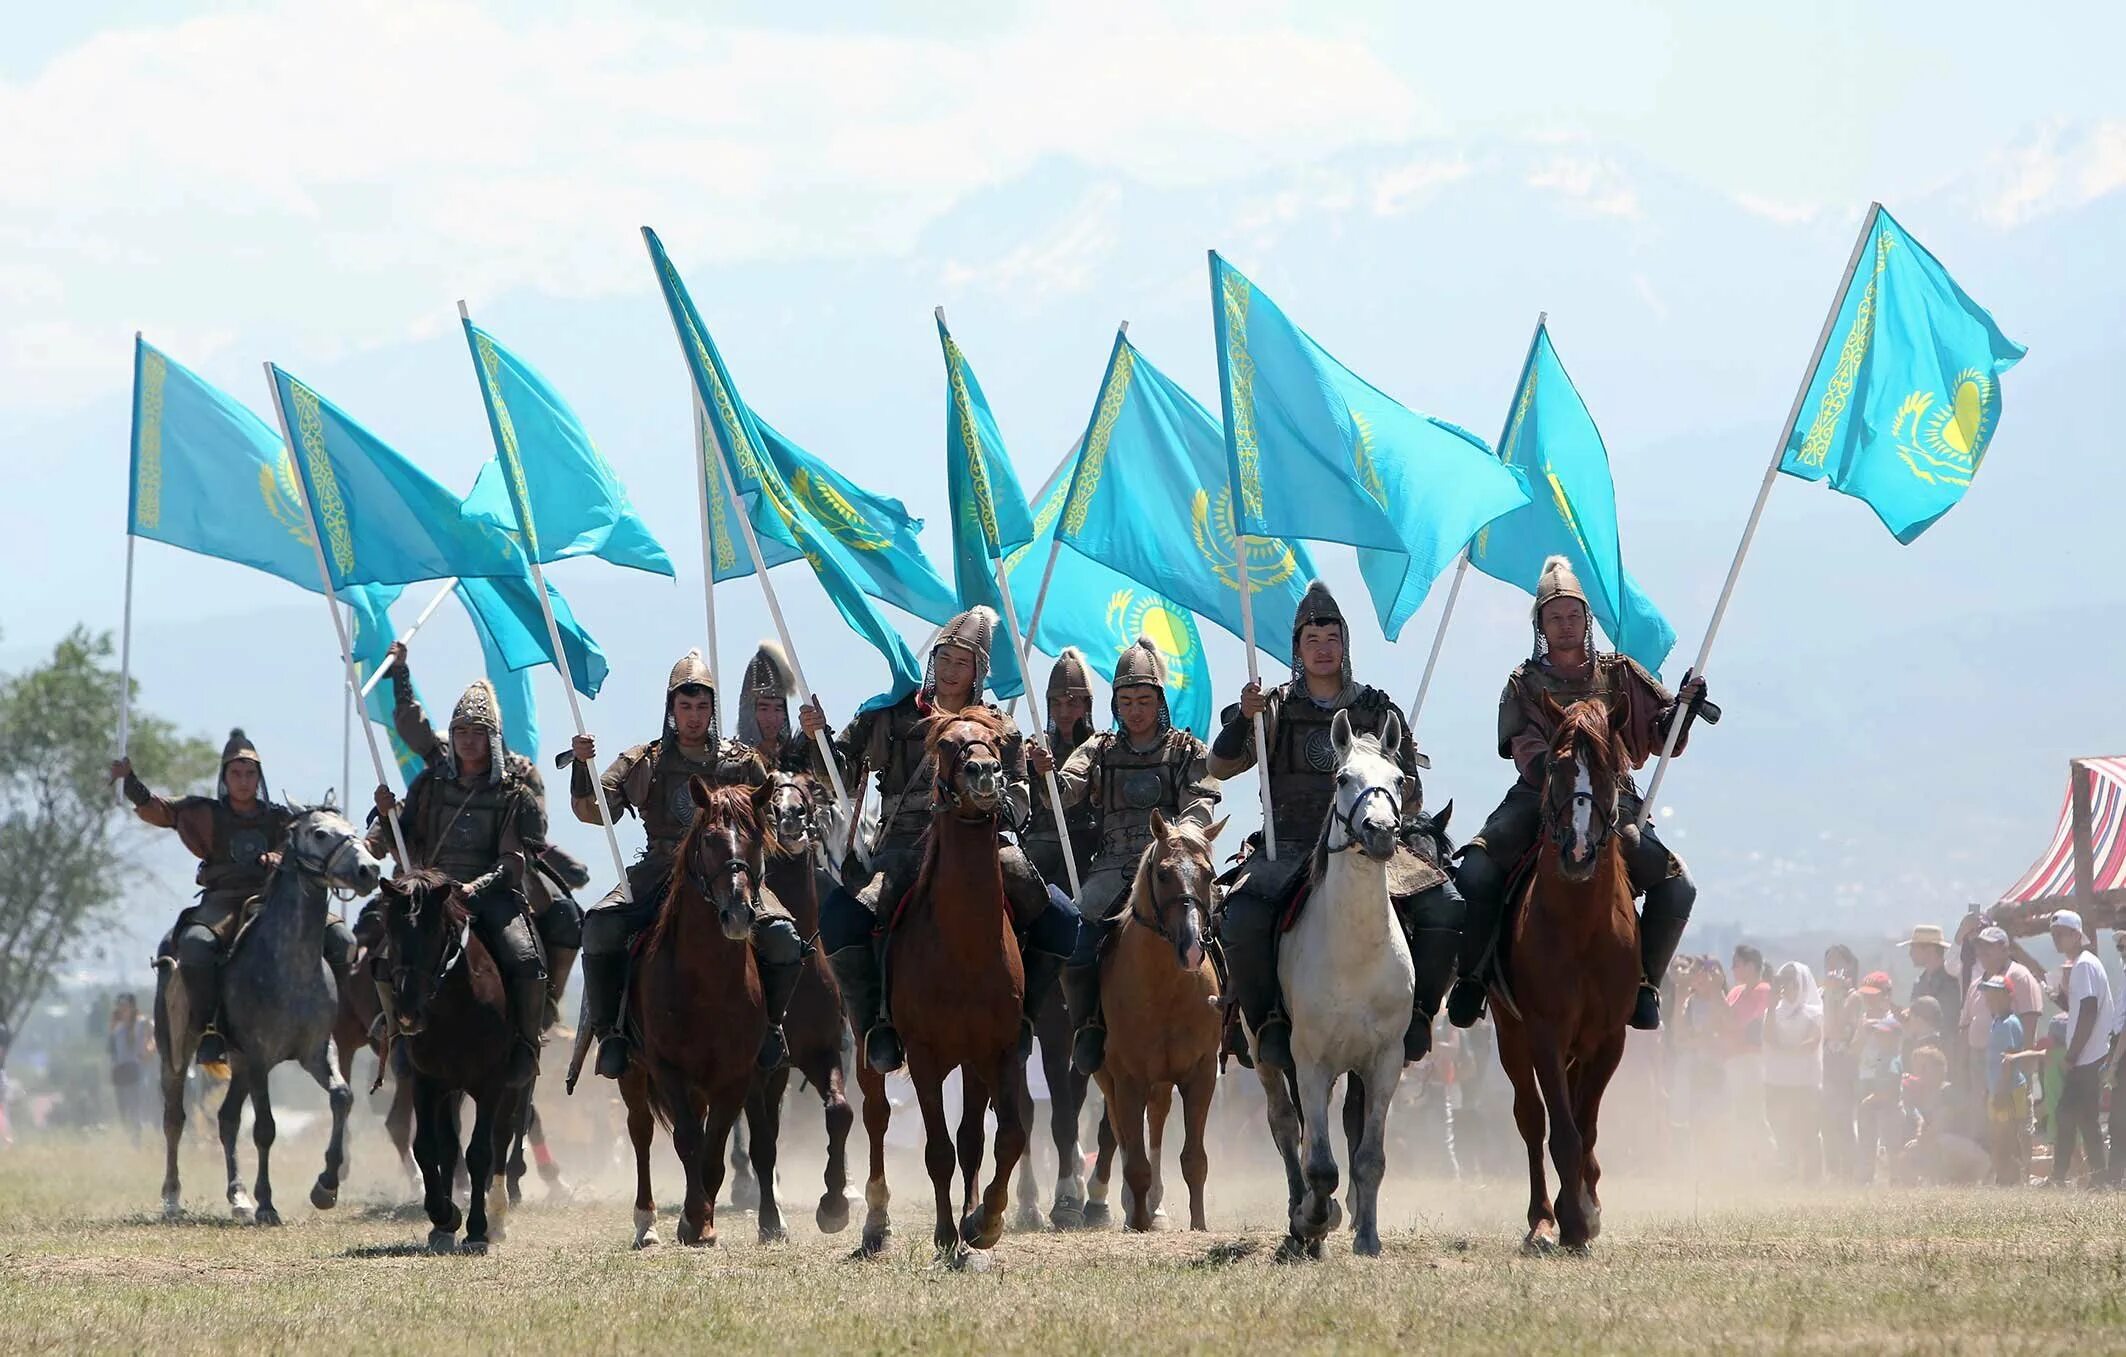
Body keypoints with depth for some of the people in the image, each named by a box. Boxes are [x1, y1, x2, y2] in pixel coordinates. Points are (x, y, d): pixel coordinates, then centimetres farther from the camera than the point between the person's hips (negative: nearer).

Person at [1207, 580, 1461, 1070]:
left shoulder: (1379, 712, 12)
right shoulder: (1276, 709, 11)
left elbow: (1412, 801, 13)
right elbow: (1219, 767, 2)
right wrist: (1243, 718, -15)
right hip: (1290, 845, -1)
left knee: (1445, 911, -24)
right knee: (1240, 922, -32)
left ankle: (1416, 1009, -6)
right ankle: (1267, 1019, -14)